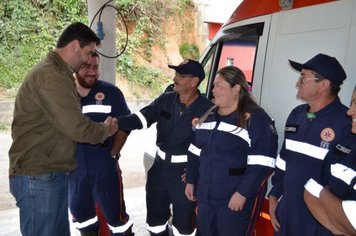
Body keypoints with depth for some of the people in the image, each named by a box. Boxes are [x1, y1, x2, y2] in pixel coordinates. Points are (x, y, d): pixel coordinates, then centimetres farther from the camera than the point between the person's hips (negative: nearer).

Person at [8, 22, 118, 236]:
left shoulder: (57, 73, 15)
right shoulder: (51, 76, -19)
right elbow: (76, 127, -22)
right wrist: (106, 130, -5)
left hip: (50, 173, 10)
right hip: (39, 177, -10)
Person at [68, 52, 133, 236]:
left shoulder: (110, 92, -5)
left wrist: (113, 154, -6)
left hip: (105, 167, -3)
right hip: (74, 168, 4)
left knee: (115, 214, 2)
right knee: (80, 214, 19)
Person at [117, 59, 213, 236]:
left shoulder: (207, 109, -15)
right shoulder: (165, 100, -3)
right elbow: (141, 118, -13)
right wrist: (117, 123, -30)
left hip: (185, 171, -4)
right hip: (160, 166, 5)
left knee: (183, 220, 12)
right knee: (155, 215, 20)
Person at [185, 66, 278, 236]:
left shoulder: (256, 118, -14)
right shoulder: (208, 115, 8)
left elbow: (261, 164, -18)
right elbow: (196, 153, 14)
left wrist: (243, 193, -20)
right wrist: (191, 181, 13)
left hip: (237, 198, -6)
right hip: (205, 195, 7)